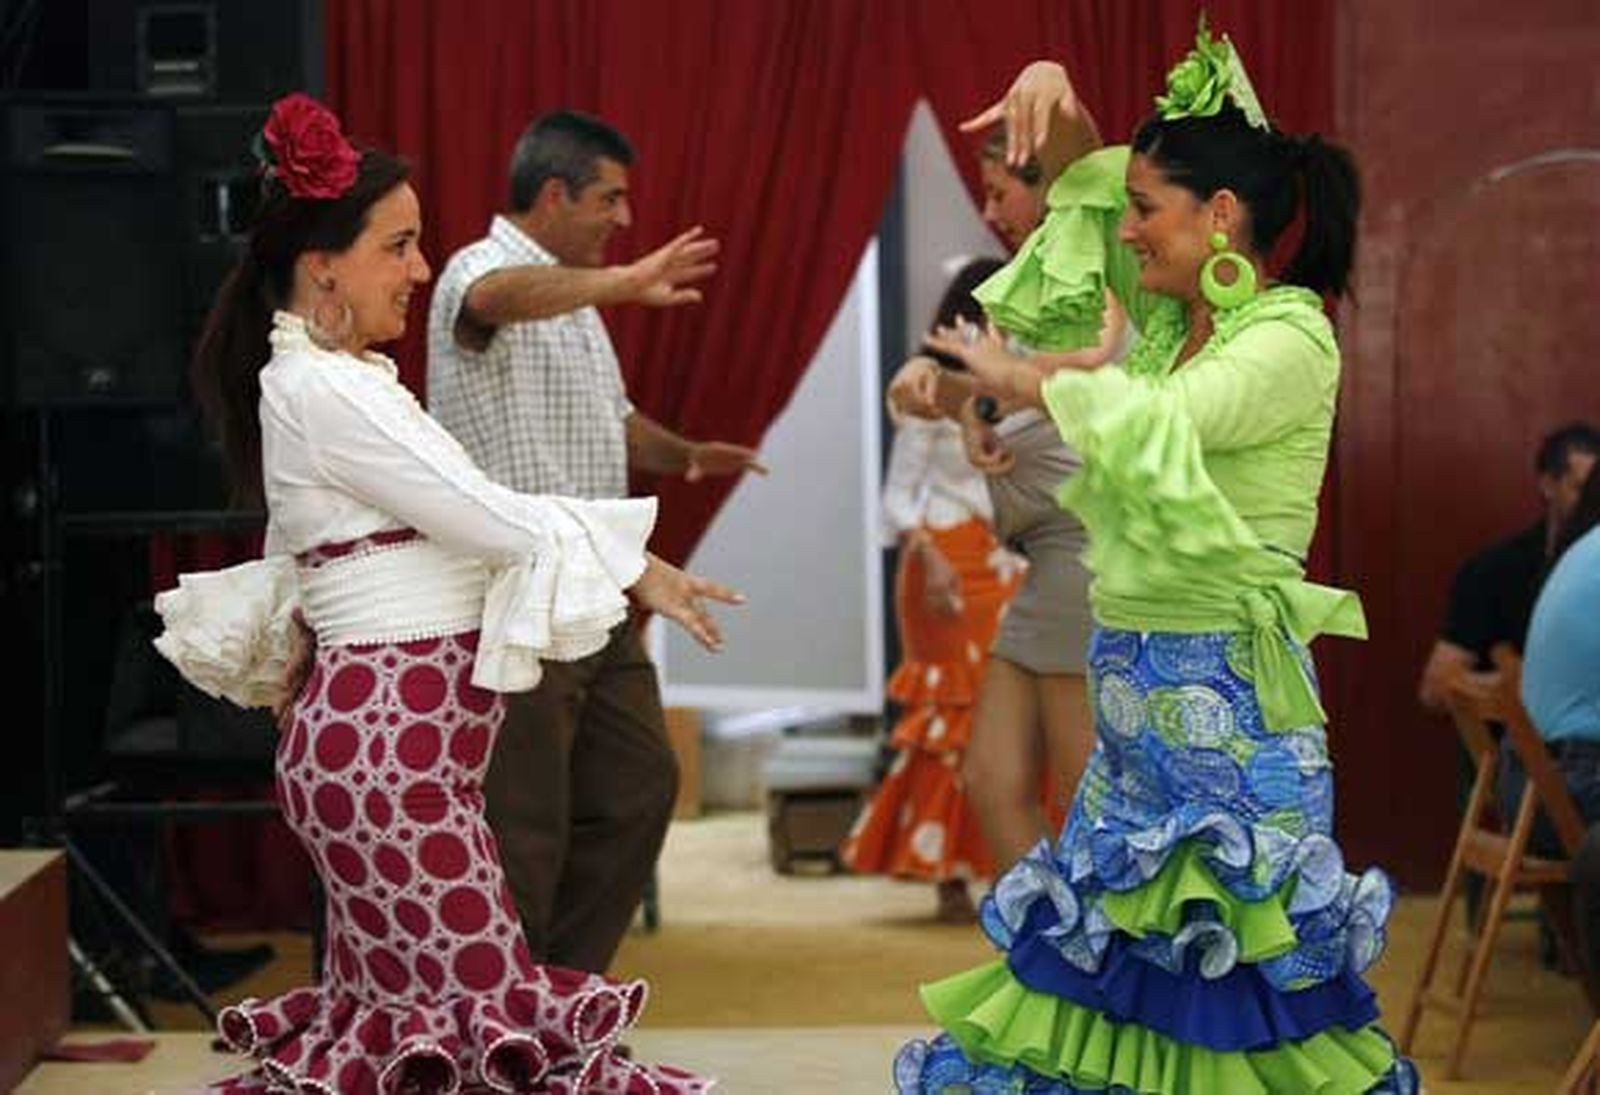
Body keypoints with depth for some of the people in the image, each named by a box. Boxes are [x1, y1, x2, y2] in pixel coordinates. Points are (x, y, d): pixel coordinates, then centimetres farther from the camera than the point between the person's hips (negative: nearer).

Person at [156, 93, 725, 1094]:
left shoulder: (326, 382, 16)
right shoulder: (324, 390, -14)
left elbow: (295, 559, 26)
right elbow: (492, 519, -15)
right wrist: (640, 568, -6)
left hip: (390, 736, 10)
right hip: (392, 741, -10)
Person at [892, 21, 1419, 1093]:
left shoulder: (1289, 339, -14)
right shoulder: (1172, 319, 9)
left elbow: (1152, 423, -27)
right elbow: (1084, 174, 18)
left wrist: (1015, 376, -11)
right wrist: (1055, 95, -3)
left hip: (1225, 704, -9)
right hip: (1137, 697, 9)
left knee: (1229, 988, -3)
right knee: (1110, 960, 13)